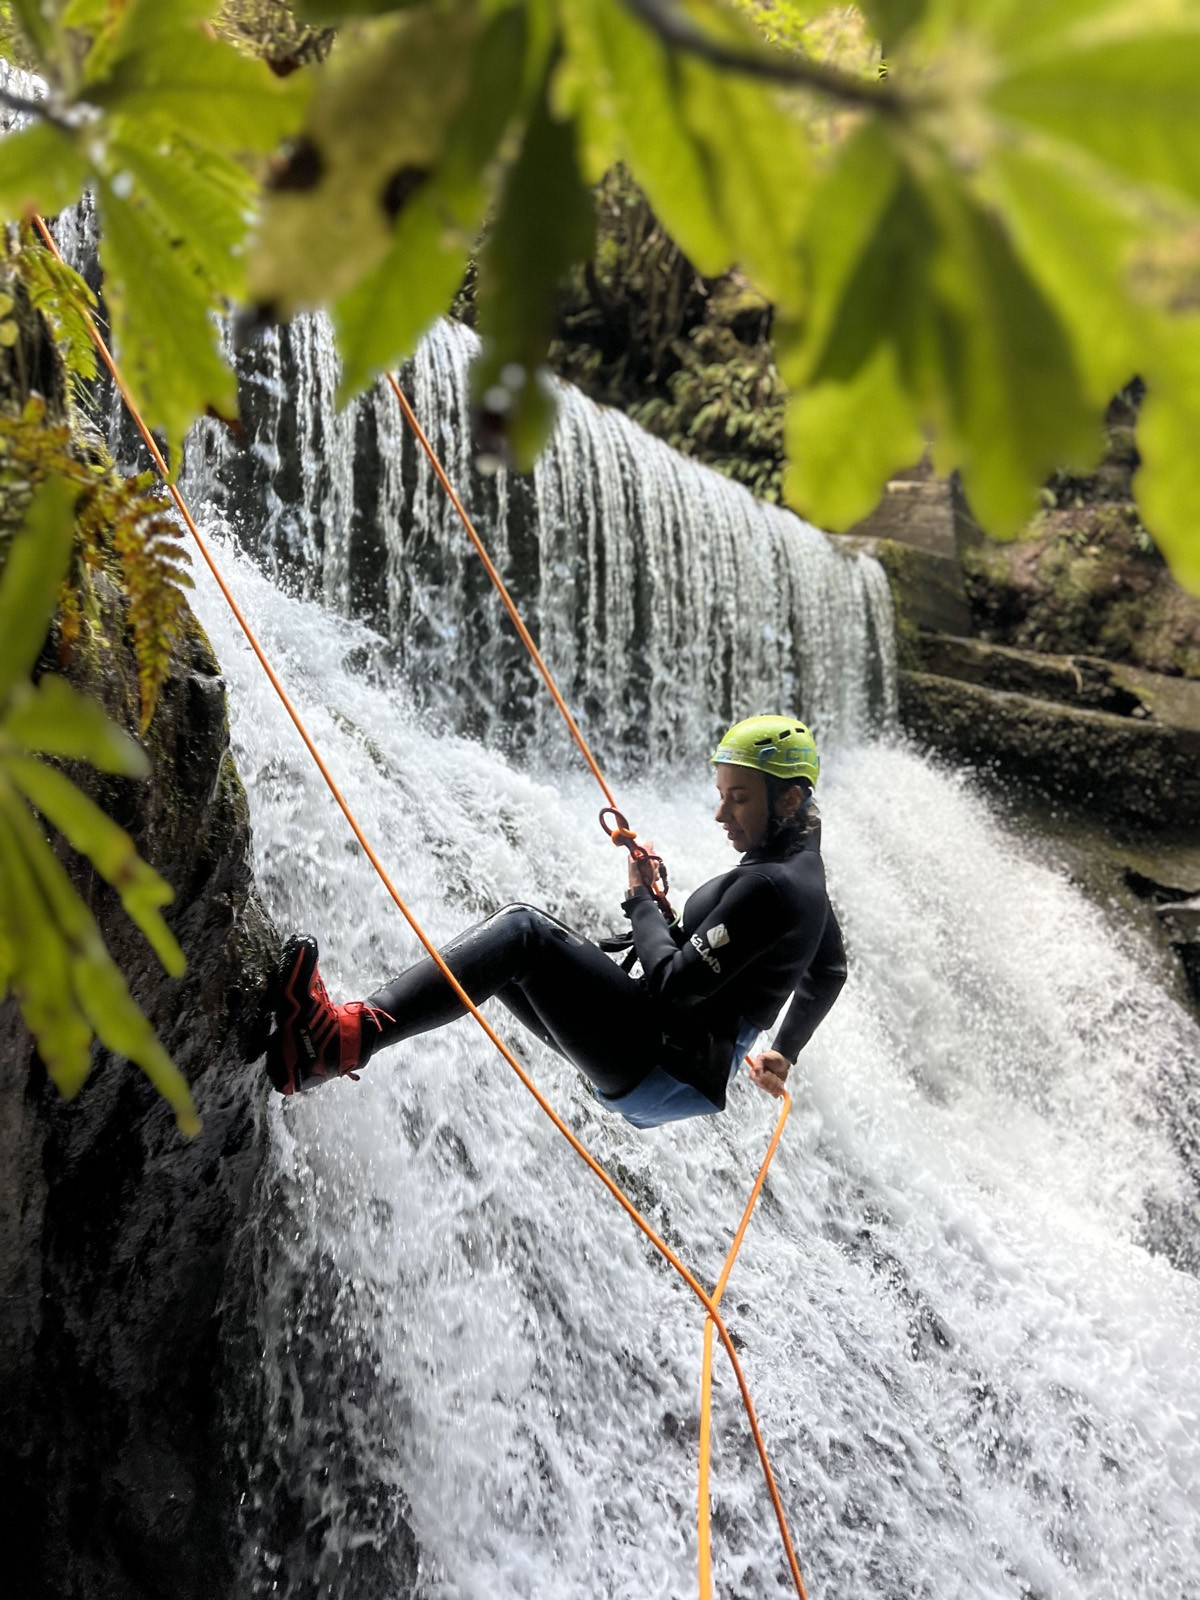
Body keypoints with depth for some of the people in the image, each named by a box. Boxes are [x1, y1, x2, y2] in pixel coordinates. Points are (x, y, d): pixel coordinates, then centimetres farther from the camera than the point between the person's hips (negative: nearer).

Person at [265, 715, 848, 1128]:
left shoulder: (773, 886, -19)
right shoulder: (796, 862, 13)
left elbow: (674, 985, -24)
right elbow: (830, 971, 30)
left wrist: (643, 899, -9)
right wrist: (783, 1055, 38)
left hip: (672, 1070, -10)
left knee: (524, 931, -22)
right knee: (505, 944, -3)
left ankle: (351, 1037, -34)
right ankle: (327, 1046, -16)